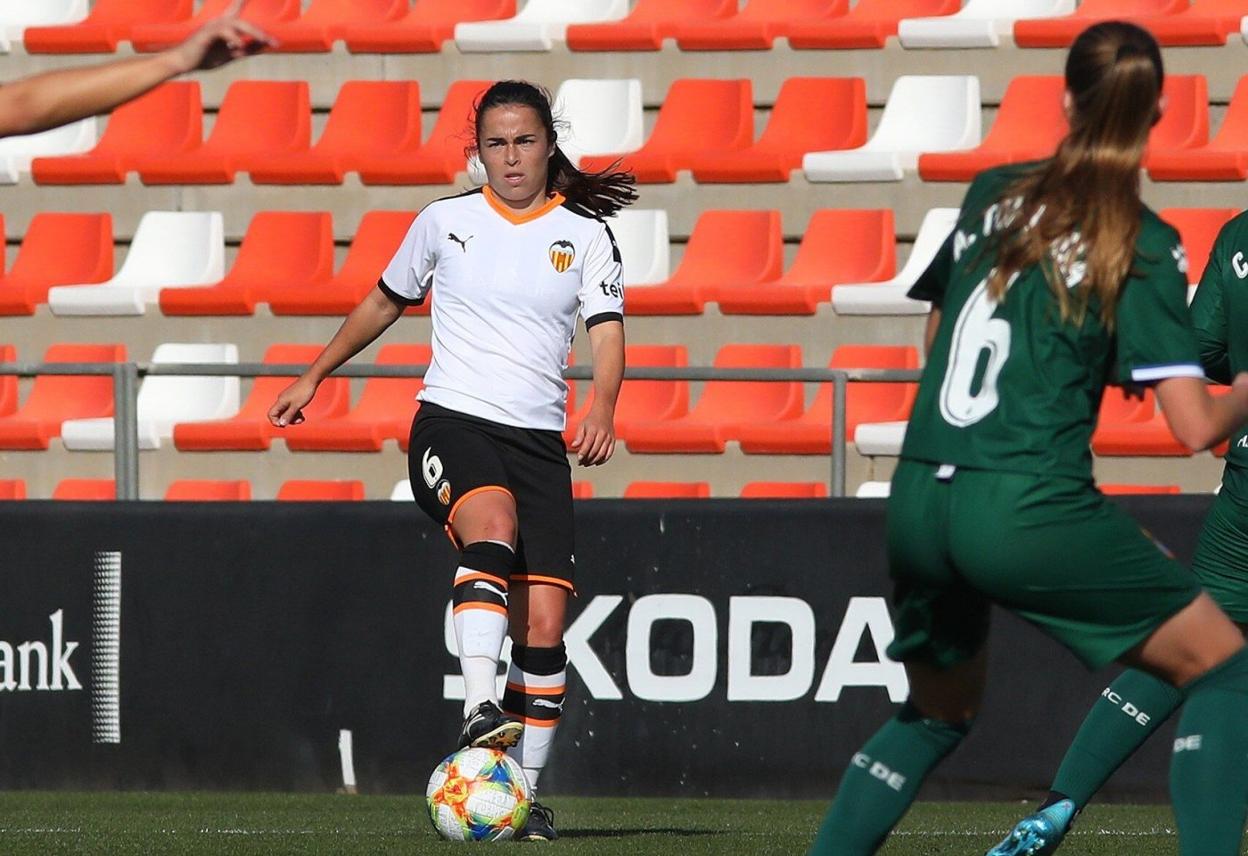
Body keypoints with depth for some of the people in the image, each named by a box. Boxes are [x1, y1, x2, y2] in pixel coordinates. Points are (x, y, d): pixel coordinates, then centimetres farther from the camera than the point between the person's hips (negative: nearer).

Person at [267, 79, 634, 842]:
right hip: (452, 423, -2)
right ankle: (480, 712, -47)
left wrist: (602, 412, -27)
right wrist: (315, 377, 30)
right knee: (494, 531, -35)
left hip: (539, 440, 2)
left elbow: (608, 334, -7)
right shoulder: (446, 222, 7)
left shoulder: (585, 235, 5)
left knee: (543, 627, -5)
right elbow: (384, 303, 23)